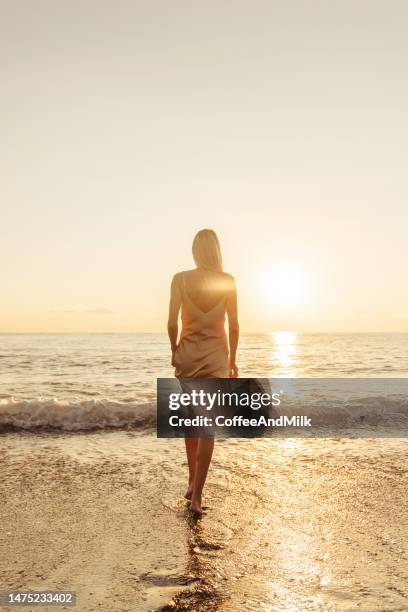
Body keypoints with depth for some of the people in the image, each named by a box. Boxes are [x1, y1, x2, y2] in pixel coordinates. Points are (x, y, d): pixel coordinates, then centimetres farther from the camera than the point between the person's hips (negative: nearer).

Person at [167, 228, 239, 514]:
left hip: (187, 353, 1)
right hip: (215, 355, -1)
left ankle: (193, 482, 28)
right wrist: (233, 358, 9)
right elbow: (234, 326, -3)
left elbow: (172, 323, -9)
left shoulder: (180, 279, -6)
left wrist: (175, 348, 9)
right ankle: (197, 495, -2)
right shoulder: (228, 281, -6)